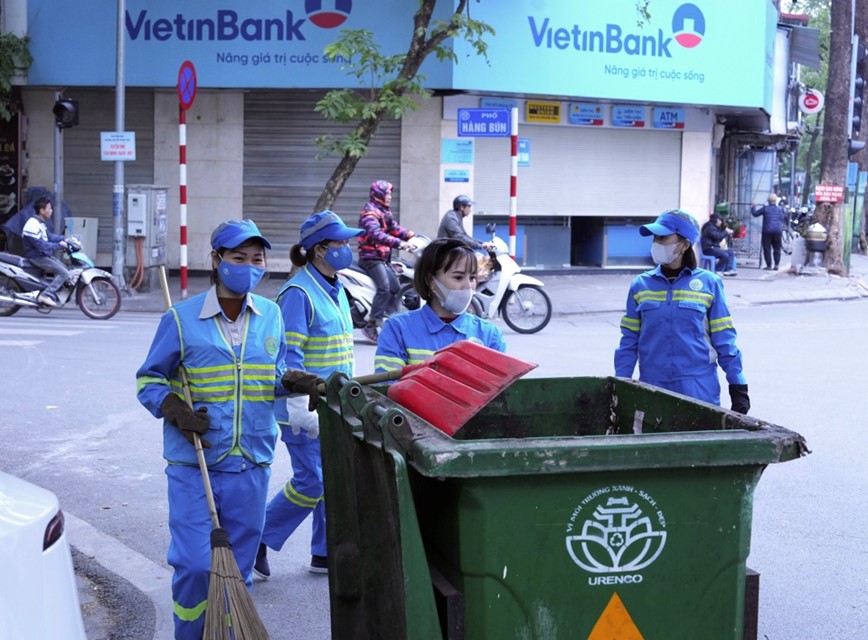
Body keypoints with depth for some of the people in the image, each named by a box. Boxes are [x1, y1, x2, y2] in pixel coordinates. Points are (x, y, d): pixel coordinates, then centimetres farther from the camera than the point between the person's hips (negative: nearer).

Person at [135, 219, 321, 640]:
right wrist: (173, 408, -15)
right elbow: (149, 380, 3)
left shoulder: (271, 316, 8)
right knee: (194, 565, -7)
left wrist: (296, 382, -3)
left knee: (238, 567, 11)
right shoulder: (182, 318, -5)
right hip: (193, 466, -4)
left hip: (251, 466, 4)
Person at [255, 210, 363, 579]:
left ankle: (326, 554, 21)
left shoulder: (336, 291, 13)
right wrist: (301, 409, -25)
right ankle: (258, 539, 10)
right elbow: (289, 355, -21)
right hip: (307, 409, -9)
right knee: (311, 483, -7)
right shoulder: (298, 293, -16)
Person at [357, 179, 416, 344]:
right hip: (371, 257, -10)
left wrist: (413, 236, -3)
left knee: (395, 287, 9)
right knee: (384, 288, -23)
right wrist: (399, 243, -40)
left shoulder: (385, 212, 17)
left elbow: (395, 228, 13)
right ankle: (370, 326, -24)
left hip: (383, 258, 10)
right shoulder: (370, 213, -14)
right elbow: (376, 234, -30)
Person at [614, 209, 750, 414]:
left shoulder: (708, 284, -2)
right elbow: (629, 342, 7)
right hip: (652, 390, 2)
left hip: (698, 389, -2)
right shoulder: (641, 285, 4)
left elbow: (724, 340, 1)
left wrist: (738, 387, 0)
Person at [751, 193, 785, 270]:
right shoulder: (780, 209, 6)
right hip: (778, 231, 3)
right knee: (777, 248, 10)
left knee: (767, 249, 2)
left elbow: (755, 214, 5)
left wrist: (754, 208, 24)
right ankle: (777, 265, 3)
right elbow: (782, 220, 12)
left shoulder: (765, 208, -3)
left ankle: (769, 266, 0)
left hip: (767, 231, -3)